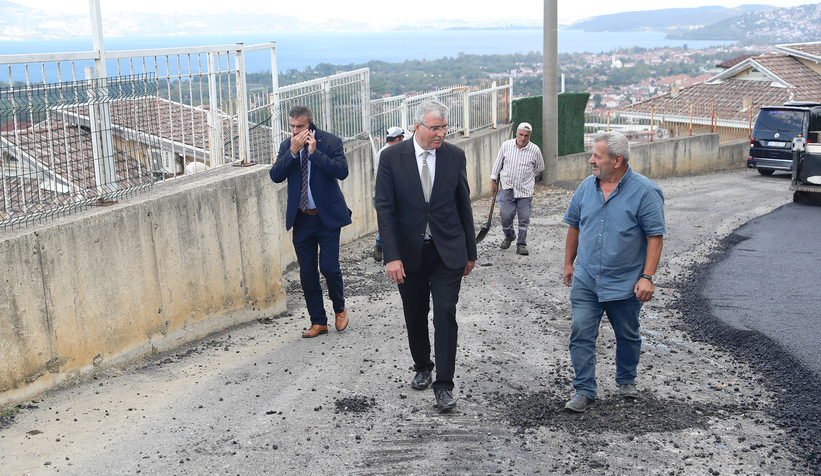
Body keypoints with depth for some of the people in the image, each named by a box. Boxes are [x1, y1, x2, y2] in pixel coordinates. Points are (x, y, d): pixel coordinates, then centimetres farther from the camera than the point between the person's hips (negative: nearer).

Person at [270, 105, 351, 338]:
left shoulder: (331, 142, -6)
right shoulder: (287, 146, 5)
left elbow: (342, 171, -19)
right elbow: (276, 175, -6)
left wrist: (314, 151, -22)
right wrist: (293, 152, -17)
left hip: (327, 216, -4)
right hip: (301, 219, 4)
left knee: (329, 267, -8)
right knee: (307, 274, 7)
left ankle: (340, 308, 22)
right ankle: (318, 321, 20)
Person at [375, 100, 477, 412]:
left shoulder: (454, 156, -1)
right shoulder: (392, 157, -6)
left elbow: (464, 205, 6)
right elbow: (385, 208, -7)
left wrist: (470, 252, 8)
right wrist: (392, 256, -15)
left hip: (448, 251, 0)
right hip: (410, 252, 0)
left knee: (445, 314, -6)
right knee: (415, 317, 13)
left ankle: (444, 385, 1)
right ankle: (422, 368, 35)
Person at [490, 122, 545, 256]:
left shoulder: (534, 150, -3)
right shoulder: (506, 145, -1)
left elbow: (540, 167, 14)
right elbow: (498, 163, 11)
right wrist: (494, 180, 14)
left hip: (525, 189, 0)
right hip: (507, 187, 0)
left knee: (524, 218, 0)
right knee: (506, 216, -2)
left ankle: (521, 244, 12)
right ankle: (509, 237, 27)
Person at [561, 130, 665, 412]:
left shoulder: (644, 192, -12)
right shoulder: (586, 187, 3)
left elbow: (655, 237, -12)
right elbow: (574, 227, 14)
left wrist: (647, 277, -18)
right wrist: (569, 263, 15)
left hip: (625, 282, -3)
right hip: (585, 280, 3)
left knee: (627, 336, 14)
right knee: (581, 333, -4)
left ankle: (626, 381, 37)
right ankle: (585, 391, 4)